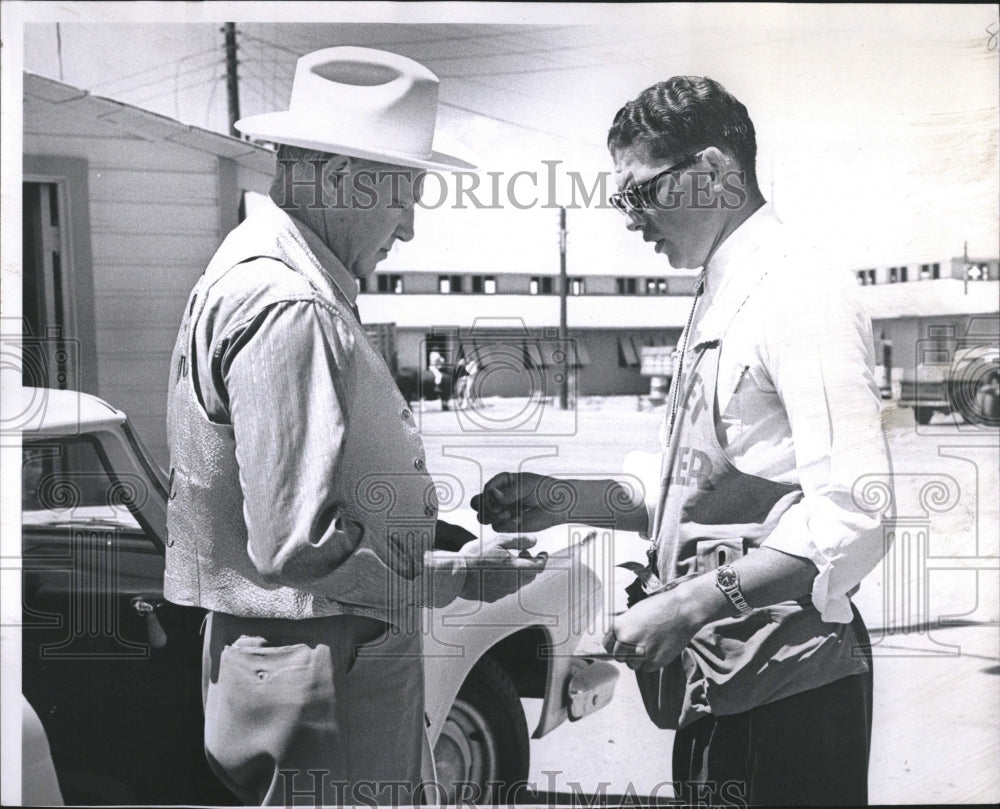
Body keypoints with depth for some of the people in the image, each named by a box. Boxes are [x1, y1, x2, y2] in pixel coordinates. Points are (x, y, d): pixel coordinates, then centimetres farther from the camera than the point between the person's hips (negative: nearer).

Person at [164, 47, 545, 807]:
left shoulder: (262, 270, 12)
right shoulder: (288, 311, -22)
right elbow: (296, 545, -25)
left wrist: (444, 532, 10)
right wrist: (456, 576, -14)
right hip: (315, 680, -10)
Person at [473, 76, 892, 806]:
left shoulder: (802, 294, -15)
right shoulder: (719, 301, 12)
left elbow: (855, 520, -23)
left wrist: (691, 604, -25)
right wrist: (569, 501, 6)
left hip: (786, 686, -8)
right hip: (714, 678, 8)